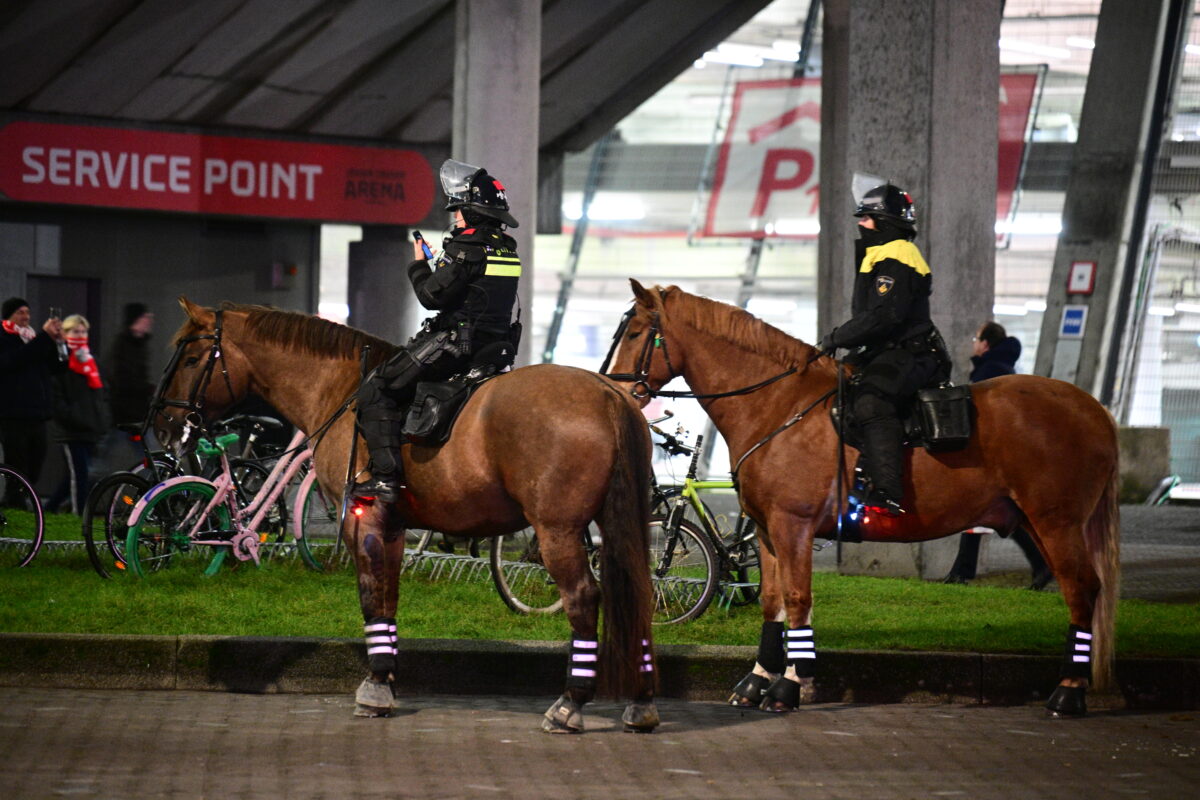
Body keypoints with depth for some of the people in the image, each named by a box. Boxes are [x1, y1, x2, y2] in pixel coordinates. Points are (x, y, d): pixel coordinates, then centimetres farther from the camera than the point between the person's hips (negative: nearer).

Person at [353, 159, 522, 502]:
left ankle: (386, 476, -17)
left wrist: (419, 265, 2)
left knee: (376, 390, -6)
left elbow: (432, 296, -15)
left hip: (456, 344, -10)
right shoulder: (507, 249, 12)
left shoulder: (466, 247, -15)